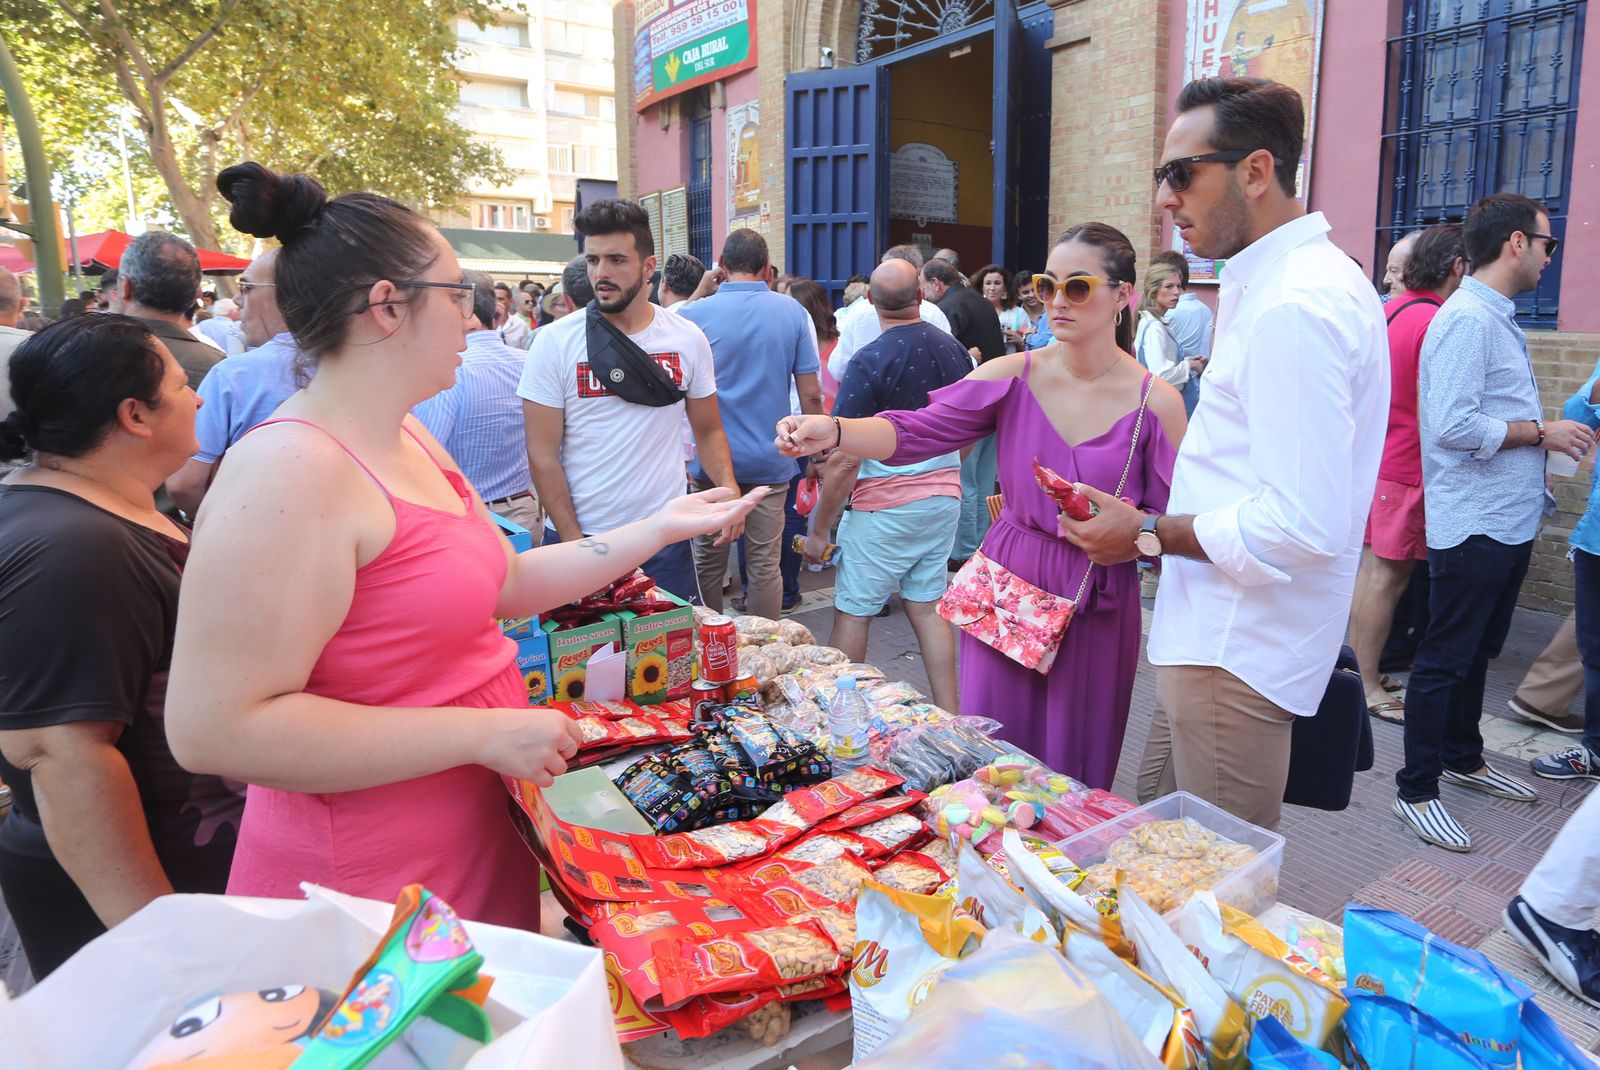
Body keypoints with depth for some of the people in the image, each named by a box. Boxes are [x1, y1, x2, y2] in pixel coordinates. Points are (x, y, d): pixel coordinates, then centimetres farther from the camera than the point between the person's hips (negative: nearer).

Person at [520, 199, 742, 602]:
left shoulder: (689, 340, 2)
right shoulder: (554, 342, -5)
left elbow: (709, 432, 9)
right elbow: (542, 455, -5)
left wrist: (728, 486, -10)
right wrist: (574, 542, -11)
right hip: (578, 537, -1)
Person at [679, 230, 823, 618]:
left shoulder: (694, 314, -5)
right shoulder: (792, 312, -1)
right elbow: (810, 394, -1)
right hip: (770, 461, 1)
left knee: (709, 561, 13)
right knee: (765, 564, 8)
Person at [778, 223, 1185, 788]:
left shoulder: (1156, 403, -5)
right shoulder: (1014, 376, -3)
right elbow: (917, 431, -14)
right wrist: (833, 431, -31)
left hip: (1097, 604, -1)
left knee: (1074, 774, 11)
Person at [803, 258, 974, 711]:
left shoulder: (870, 362, -16)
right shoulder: (954, 350, 3)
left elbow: (845, 461, -17)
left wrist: (819, 529, -9)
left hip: (884, 505, -6)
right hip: (945, 497, 6)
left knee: (852, 613, 5)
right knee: (927, 607, 13)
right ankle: (949, 718, 16)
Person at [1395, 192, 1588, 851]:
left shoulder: (1497, 318, 15)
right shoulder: (1467, 318, -17)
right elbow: (1453, 426, -25)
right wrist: (1540, 433, -15)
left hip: (1508, 520, 10)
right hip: (1473, 524, -10)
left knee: (1479, 651, 20)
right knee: (1446, 658, -2)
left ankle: (1462, 759, 36)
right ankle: (1416, 789, 9)